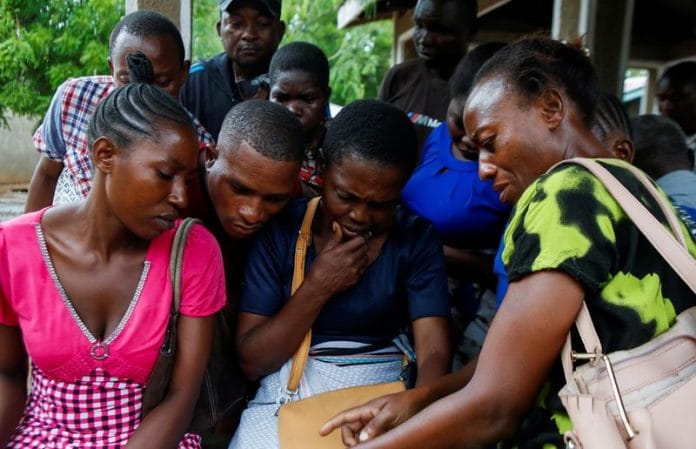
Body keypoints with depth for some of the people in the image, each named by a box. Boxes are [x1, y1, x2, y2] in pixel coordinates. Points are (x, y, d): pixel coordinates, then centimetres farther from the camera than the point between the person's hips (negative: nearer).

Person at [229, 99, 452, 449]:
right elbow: (250, 360, -4)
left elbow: (434, 352, -12)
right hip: (289, 398, -1)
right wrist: (318, 288, -14)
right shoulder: (280, 230, -3)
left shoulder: (417, 239, -2)